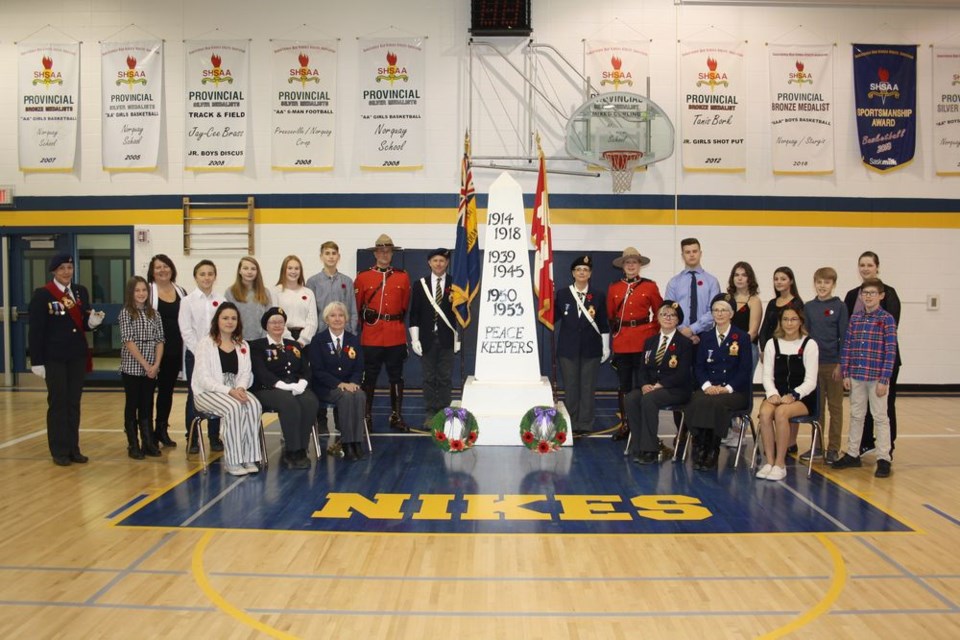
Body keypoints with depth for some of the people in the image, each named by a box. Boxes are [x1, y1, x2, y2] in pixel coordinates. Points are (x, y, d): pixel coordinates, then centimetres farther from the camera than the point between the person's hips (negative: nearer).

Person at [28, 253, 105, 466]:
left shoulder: (81, 291, 7)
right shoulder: (42, 294, -7)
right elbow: (36, 331, -9)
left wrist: (92, 322, -12)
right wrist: (37, 361, -12)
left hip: (77, 355, 4)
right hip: (54, 357, -4)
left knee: (74, 403, 10)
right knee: (58, 403, 4)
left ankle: (73, 448, 18)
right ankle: (59, 451, 13)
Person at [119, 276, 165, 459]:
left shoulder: (154, 314, 8)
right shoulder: (126, 313, -3)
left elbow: (160, 340, 4)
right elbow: (129, 341, -10)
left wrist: (156, 364, -8)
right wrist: (145, 365, -14)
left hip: (152, 369, 3)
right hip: (132, 367, -3)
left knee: (147, 405, 9)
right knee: (132, 406, 4)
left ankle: (148, 442, 16)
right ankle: (133, 445, 11)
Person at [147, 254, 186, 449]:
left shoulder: (181, 292, 10)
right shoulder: (148, 291, -5)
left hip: (175, 349, 4)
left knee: (167, 389, 12)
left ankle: (162, 429, 22)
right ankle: (149, 432, 11)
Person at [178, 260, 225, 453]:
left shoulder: (221, 300, 3)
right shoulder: (188, 301, -2)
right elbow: (186, 331, -6)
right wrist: (200, 354, -12)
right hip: (194, 353, -2)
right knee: (194, 396, 3)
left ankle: (214, 437, 15)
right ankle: (192, 439, 11)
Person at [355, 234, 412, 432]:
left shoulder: (403, 277, 6)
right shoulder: (363, 277, 2)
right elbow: (356, 307, 8)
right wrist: (365, 323, 11)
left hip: (396, 337, 2)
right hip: (371, 337, -1)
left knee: (396, 377, 7)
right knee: (369, 377, 4)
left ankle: (396, 417, 16)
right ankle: (366, 416, 13)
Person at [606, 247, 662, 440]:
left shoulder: (650, 286, 3)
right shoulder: (613, 288, 8)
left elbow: (659, 313, 7)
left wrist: (653, 334, -2)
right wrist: (615, 331, 5)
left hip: (643, 341, -2)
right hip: (621, 342, 2)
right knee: (623, 385, 7)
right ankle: (625, 424, 15)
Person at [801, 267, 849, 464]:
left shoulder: (840, 307, -3)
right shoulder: (808, 307, 6)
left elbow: (844, 337, -4)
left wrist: (841, 364, -9)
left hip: (833, 364, -3)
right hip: (813, 363, 3)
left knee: (835, 407, 5)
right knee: (816, 406, 10)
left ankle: (833, 448, 12)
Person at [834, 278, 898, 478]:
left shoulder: (887, 319, -6)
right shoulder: (855, 318, 6)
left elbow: (891, 351, -9)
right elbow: (846, 347, 7)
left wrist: (884, 380, -13)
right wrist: (845, 373, 2)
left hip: (877, 377, -4)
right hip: (856, 376, 4)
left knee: (880, 417, 4)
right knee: (856, 416, 13)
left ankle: (883, 459, 12)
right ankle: (853, 454, 24)